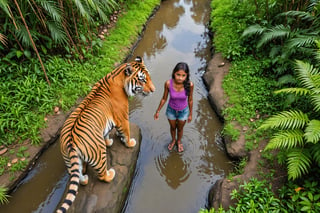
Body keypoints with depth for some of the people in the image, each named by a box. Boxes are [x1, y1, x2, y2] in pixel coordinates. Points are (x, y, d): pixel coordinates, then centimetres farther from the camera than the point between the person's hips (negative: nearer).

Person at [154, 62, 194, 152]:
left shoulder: (189, 84, -28)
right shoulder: (168, 83, -28)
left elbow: (190, 100, -11)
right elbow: (164, 98, -11)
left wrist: (190, 114, 1)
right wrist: (157, 111, -1)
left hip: (183, 111, 0)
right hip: (171, 110, 0)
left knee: (180, 128, 26)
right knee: (172, 127, 28)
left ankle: (179, 141, 59)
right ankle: (173, 140, 60)